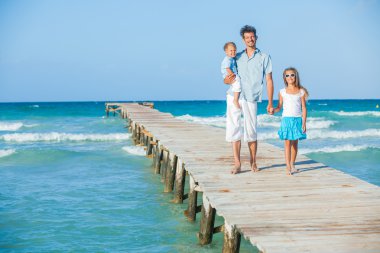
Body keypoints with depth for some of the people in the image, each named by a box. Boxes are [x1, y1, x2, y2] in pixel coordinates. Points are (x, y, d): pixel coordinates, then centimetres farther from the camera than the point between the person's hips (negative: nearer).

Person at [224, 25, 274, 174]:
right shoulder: (237, 57, 15)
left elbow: (269, 81, 4)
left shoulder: (264, 57, 8)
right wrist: (227, 80, -9)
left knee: (251, 132, 1)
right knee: (233, 129, -3)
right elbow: (226, 79, 17)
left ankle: (253, 162, 18)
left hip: (250, 99, -2)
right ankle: (237, 164, 0)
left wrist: (270, 103, -2)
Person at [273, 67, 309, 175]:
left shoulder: (301, 91, 4)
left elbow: (304, 108, 4)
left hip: (297, 120, 1)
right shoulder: (282, 92, 4)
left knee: (295, 143, 6)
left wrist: (304, 122, -2)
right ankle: (288, 167, -7)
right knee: (287, 143, -6)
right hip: (286, 119, -1)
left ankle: (292, 165, 16)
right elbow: (279, 107, 6)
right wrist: (273, 110, -16)